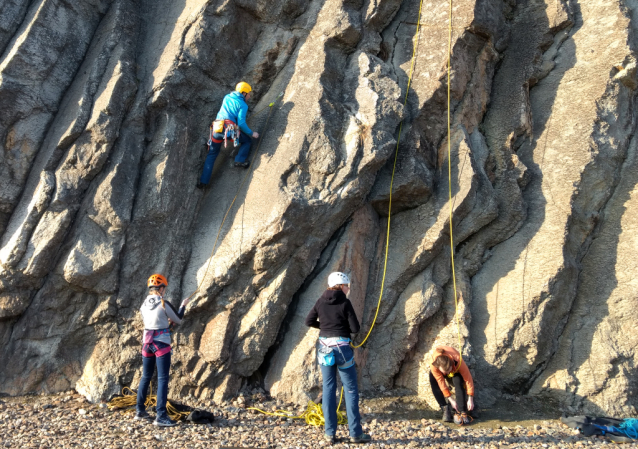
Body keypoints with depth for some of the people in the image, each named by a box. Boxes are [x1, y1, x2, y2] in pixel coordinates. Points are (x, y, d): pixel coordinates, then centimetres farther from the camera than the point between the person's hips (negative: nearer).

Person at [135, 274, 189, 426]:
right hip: (162, 344, -6)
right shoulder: (164, 304, -12)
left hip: (147, 343, 6)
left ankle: (140, 411, 25)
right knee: (163, 379, -3)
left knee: (146, 377, 17)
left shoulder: (144, 305, 5)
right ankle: (161, 416, -6)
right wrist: (183, 305, 15)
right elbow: (178, 319, 0)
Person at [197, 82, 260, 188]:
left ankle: (203, 181, 13)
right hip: (229, 129, -5)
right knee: (247, 141, 22)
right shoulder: (243, 105, 3)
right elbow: (241, 123, -6)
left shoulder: (227, 97, 20)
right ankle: (240, 160, 0)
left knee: (212, 154, 19)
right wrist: (251, 133, 5)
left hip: (216, 128, 5)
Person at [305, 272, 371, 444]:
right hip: (342, 348, -4)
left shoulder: (321, 302, 3)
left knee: (328, 388, 11)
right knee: (351, 390, 6)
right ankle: (355, 433, 9)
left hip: (325, 347, 4)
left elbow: (309, 321, 8)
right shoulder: (345, 303, -10)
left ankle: (330, 432, 12)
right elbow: (355, 328, -9)